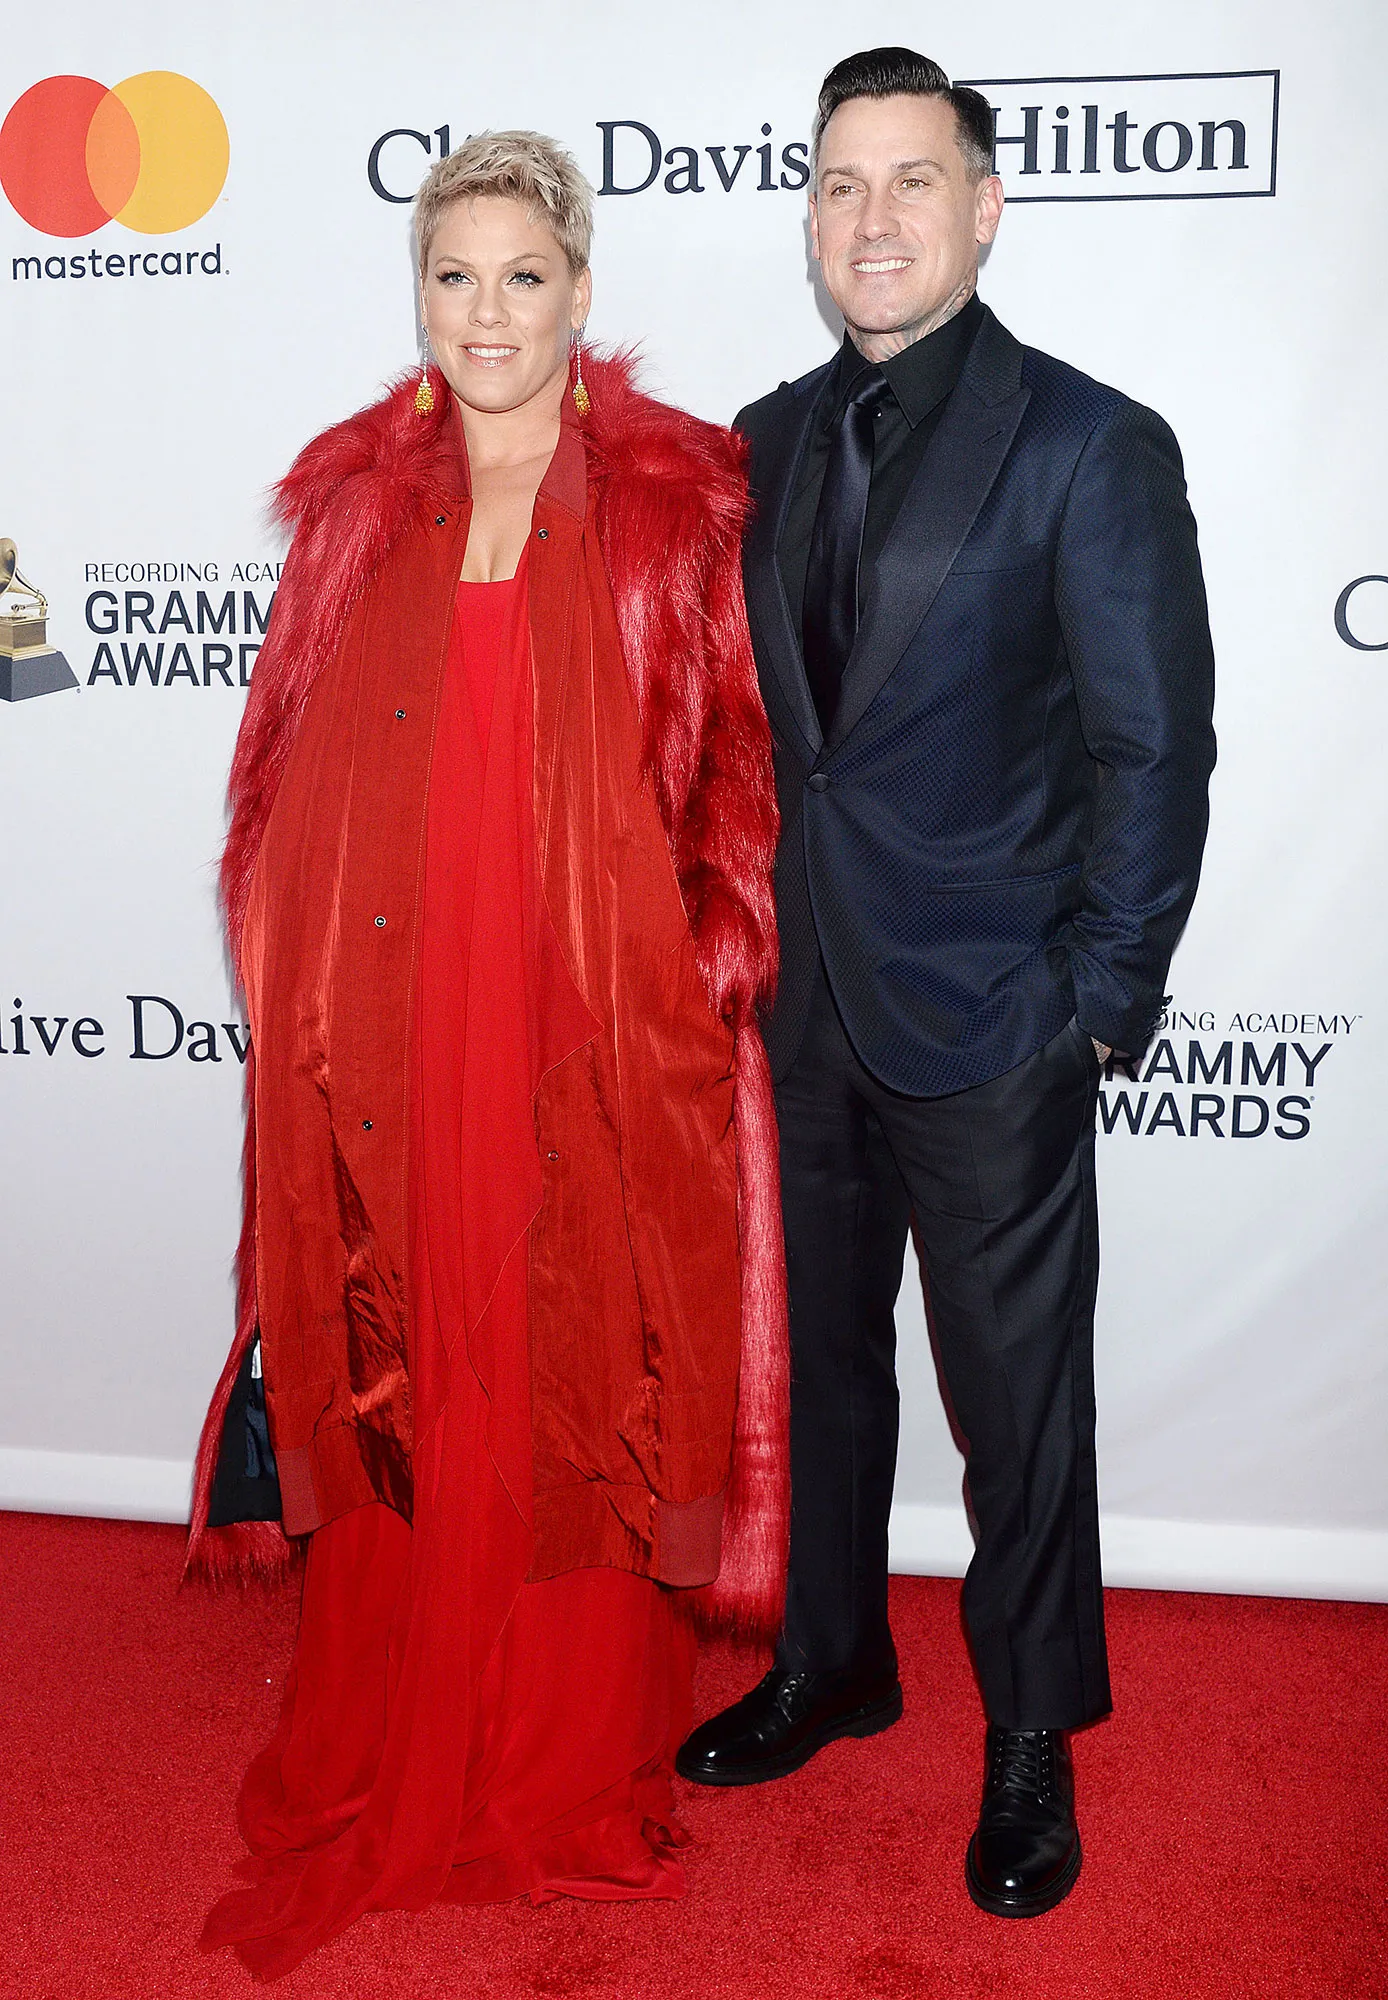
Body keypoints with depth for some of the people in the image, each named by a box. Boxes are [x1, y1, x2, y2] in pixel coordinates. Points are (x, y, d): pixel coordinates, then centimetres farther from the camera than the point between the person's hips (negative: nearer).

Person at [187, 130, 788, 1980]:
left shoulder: (683, 503, 2)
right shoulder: (354, 499, 10)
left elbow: (743, 764, 1)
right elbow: (284, 766, 10)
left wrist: (709, 975, -7)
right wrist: (290, 985, 3)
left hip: (601, 1043, -2)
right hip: (390, 1043, 2)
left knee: (587, 1384, 7)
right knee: (398, 1392, 10)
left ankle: (583, 1772, 28)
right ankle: (388, 1772, 30)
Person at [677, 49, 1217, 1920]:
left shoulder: (1092, 446, -8)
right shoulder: (770, 438, 8)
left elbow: (1157, 749, -8)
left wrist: (1098, 1009, -10)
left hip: (988, 1027, -5)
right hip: (800, 1009, 5)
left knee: (1019, 1400, 9)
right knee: (820, 1359, 19)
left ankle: (1031, 1742, 31)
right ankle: (832, 1664, 41)